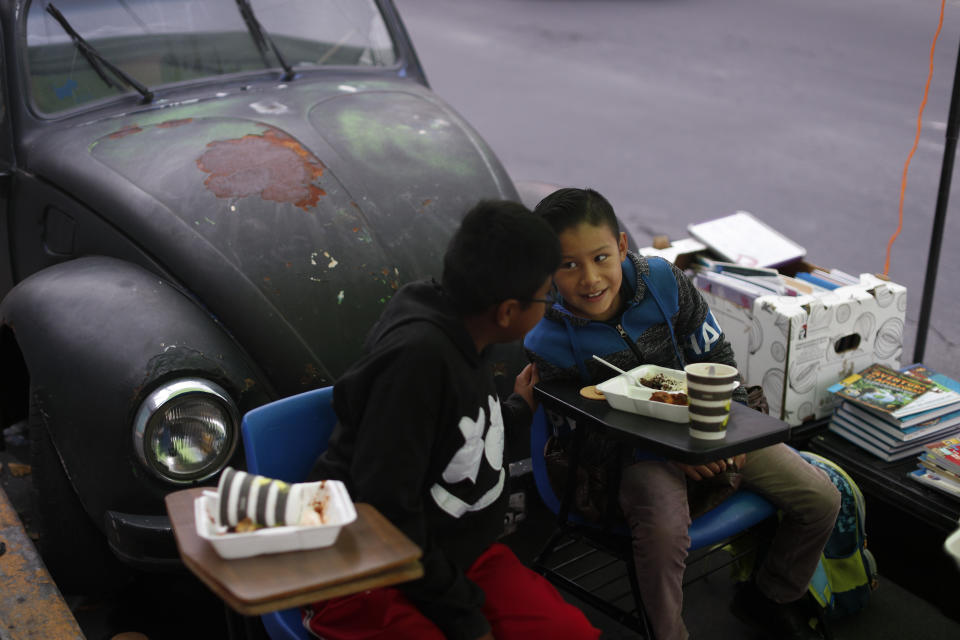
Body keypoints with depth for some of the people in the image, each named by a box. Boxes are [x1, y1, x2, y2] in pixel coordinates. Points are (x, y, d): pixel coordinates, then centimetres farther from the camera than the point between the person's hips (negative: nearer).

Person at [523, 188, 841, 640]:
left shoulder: (664, 282, -10)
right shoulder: (548, 344, -18)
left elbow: (717, 357, 3)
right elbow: (585, 438, -12)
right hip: (637, 451, -4)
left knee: (821, 500, -3)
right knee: (662, 533, -36)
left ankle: (768, 598, 25)